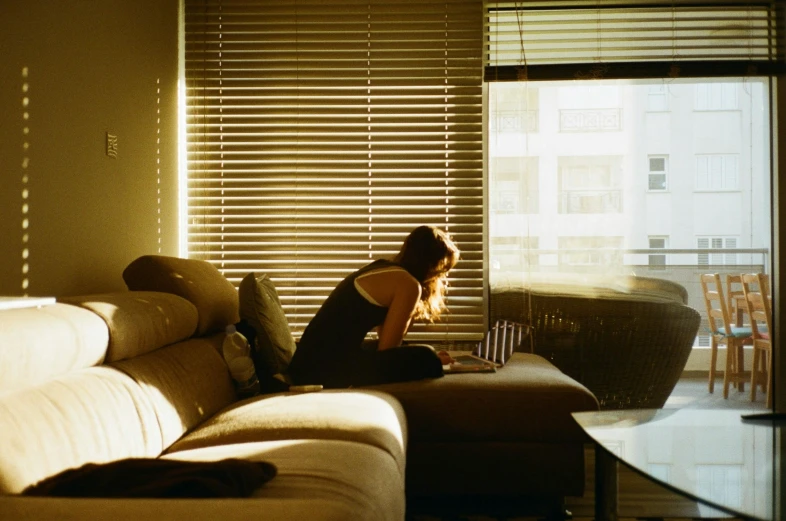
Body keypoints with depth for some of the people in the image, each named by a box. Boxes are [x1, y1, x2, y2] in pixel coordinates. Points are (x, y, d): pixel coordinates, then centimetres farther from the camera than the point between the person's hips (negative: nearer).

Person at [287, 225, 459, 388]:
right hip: (326, 368, -10)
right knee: (425, 359, -14)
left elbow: (385, 344, 18)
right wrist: (428, 360, 4)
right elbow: (386, 350, -9)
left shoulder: (384, 269, 17)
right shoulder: (408, 284, -9)